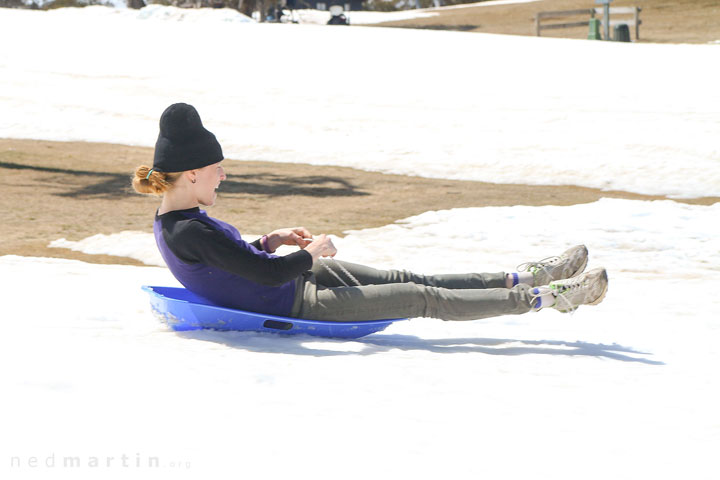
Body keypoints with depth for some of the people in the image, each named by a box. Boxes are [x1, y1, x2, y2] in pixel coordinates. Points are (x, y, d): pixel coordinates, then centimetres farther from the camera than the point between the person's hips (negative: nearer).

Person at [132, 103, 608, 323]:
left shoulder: (173, 219, 1)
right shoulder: (188, 232, -30)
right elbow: (270, 275, -29)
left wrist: (270, 242, 5)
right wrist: (311, 254, -12)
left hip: (300, 280, 10)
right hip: (298, 307, -10)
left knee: (410, 281, 12)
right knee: (425, 299, -5)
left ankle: (525, 278, 19)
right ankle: (544, 298, 3)